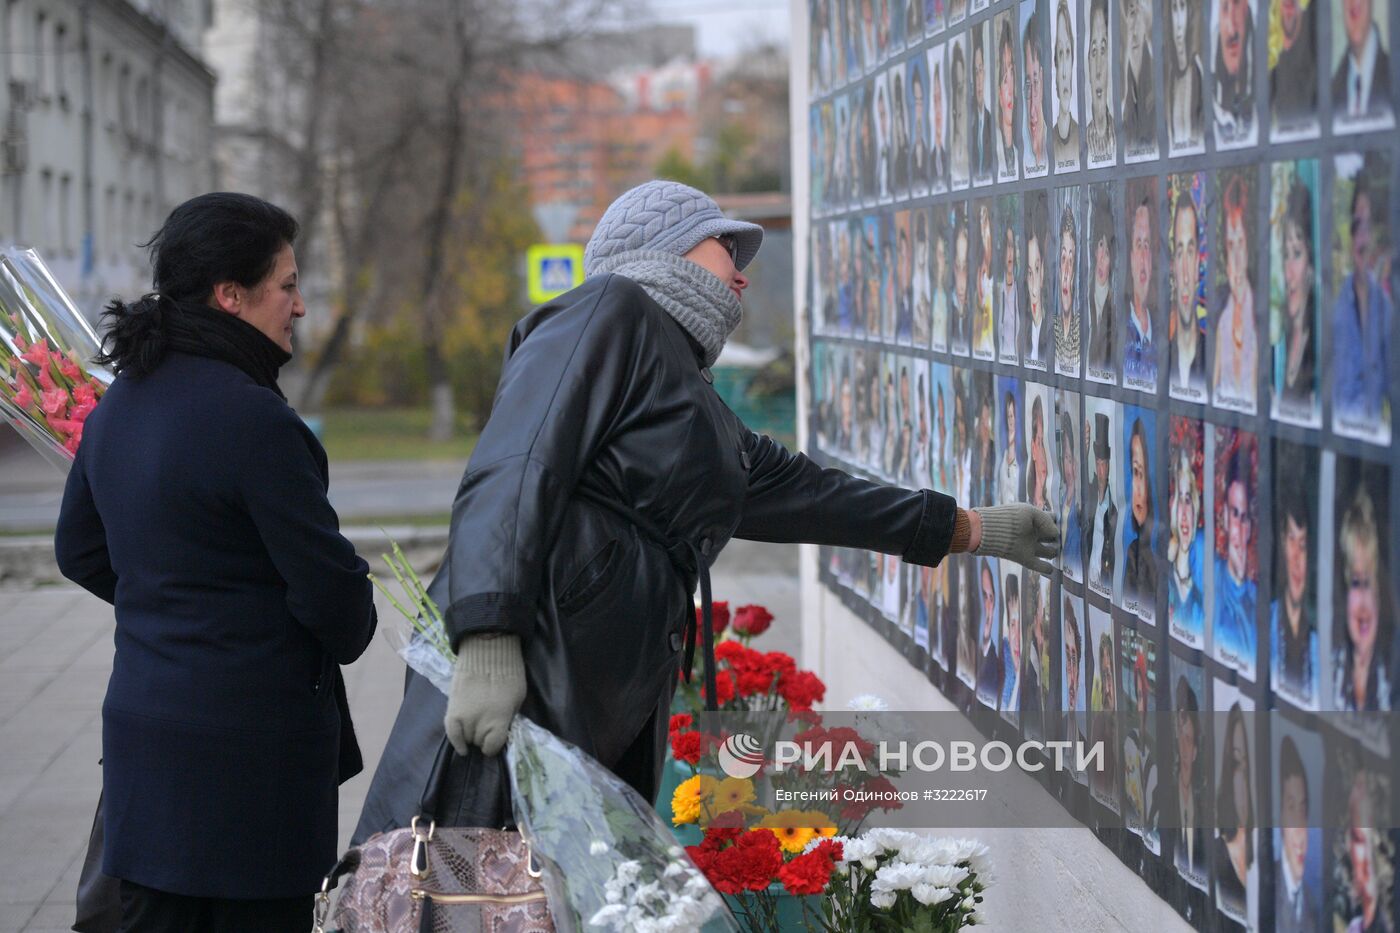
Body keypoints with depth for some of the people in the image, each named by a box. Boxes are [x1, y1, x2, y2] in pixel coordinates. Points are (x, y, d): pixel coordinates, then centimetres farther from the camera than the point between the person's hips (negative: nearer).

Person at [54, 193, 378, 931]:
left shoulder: (120, 403, 8)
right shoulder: (250, 417, -19)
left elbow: (79, 552, 20)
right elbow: (328, 579, -15)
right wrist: (349, 635, 6)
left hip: (143, 725, 8)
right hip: (251, 739, -8)